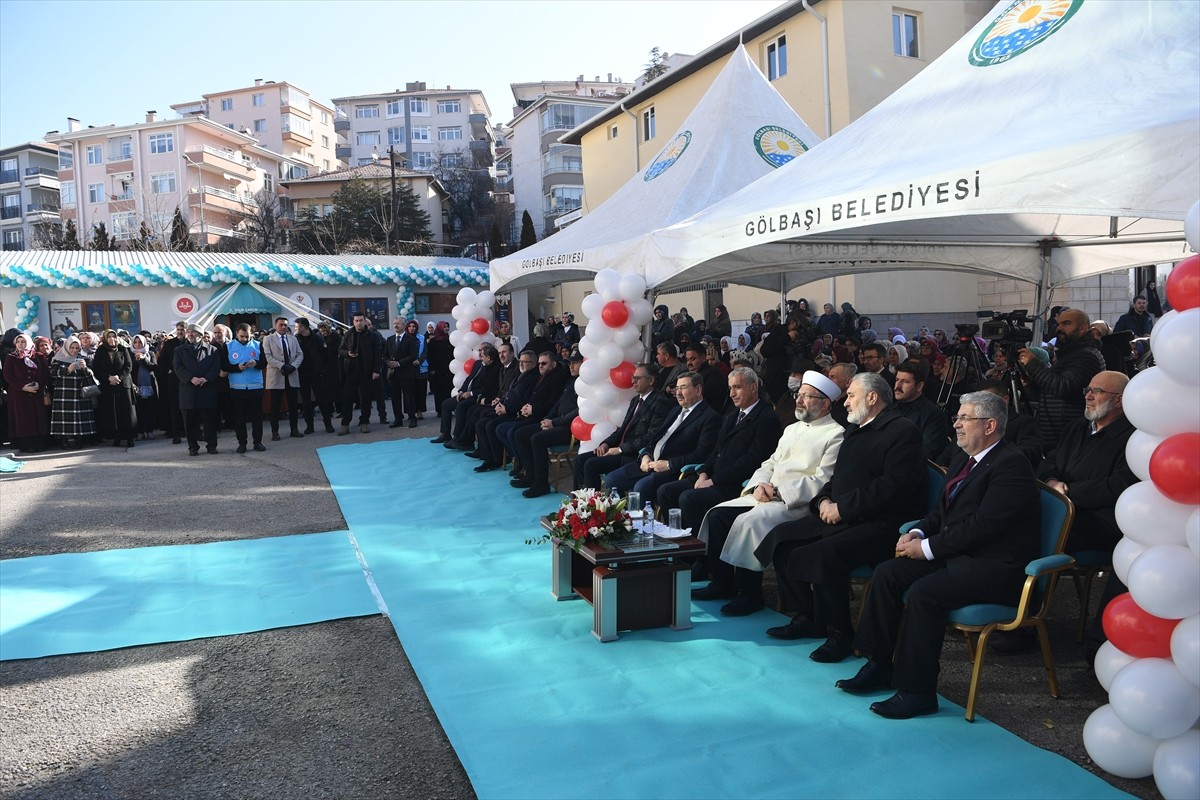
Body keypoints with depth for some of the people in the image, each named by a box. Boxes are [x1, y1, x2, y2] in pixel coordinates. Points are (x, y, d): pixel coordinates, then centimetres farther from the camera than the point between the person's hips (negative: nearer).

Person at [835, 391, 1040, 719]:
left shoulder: (1010, 464, -16)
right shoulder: (964, 457, 14)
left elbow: (982, 525, -23)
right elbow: (943, 508, 20)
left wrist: (928, 548, -18)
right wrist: (917, 532, 0)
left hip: (996, 567, -10)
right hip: (958, 554, 10)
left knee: (922, 593, -28)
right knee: (887, 572, -3)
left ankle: (917, 692, -15)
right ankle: (879, 666, 7)